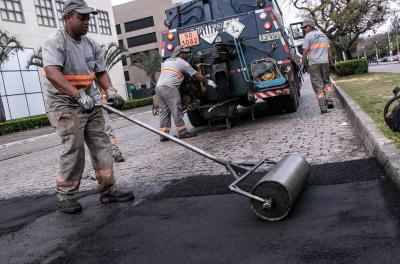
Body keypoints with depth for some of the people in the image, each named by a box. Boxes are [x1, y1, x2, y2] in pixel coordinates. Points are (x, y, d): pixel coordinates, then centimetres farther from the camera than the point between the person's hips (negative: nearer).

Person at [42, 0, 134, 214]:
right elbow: (52, 73, -28)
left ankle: (108, 190, 10)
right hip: (65, 105, -7)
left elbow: (101, 72, 10)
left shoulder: (92, 45, 8)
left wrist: (110, 91, -10)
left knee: (101, 144, 2)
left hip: (89, 103, 7)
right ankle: (65, 196, 7)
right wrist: (78, 94, -40)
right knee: (73, 149, -10)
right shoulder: (55, 42, -13)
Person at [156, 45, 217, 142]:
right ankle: (182, 132, -2)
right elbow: (196, 75, 5)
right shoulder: (182, 62, 4)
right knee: (176, 111, -4)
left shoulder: (166, 61, 25)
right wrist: (208, 81, 12)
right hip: (169, 88, -7)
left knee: (164, 112, 7)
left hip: (158, 87, 8)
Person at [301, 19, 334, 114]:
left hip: (314, 63, -5)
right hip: (325, 62, 5)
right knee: (327, 82, 18)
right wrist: (331, 62, 19)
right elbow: (328, 50, 15)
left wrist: (302, 64, -2)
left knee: (318, 86, -1)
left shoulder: (308, 36, -1)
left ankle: (323, 108, -4)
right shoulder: (323, 35, 17)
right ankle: (330, 101, 0)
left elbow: (305, 51, -8)